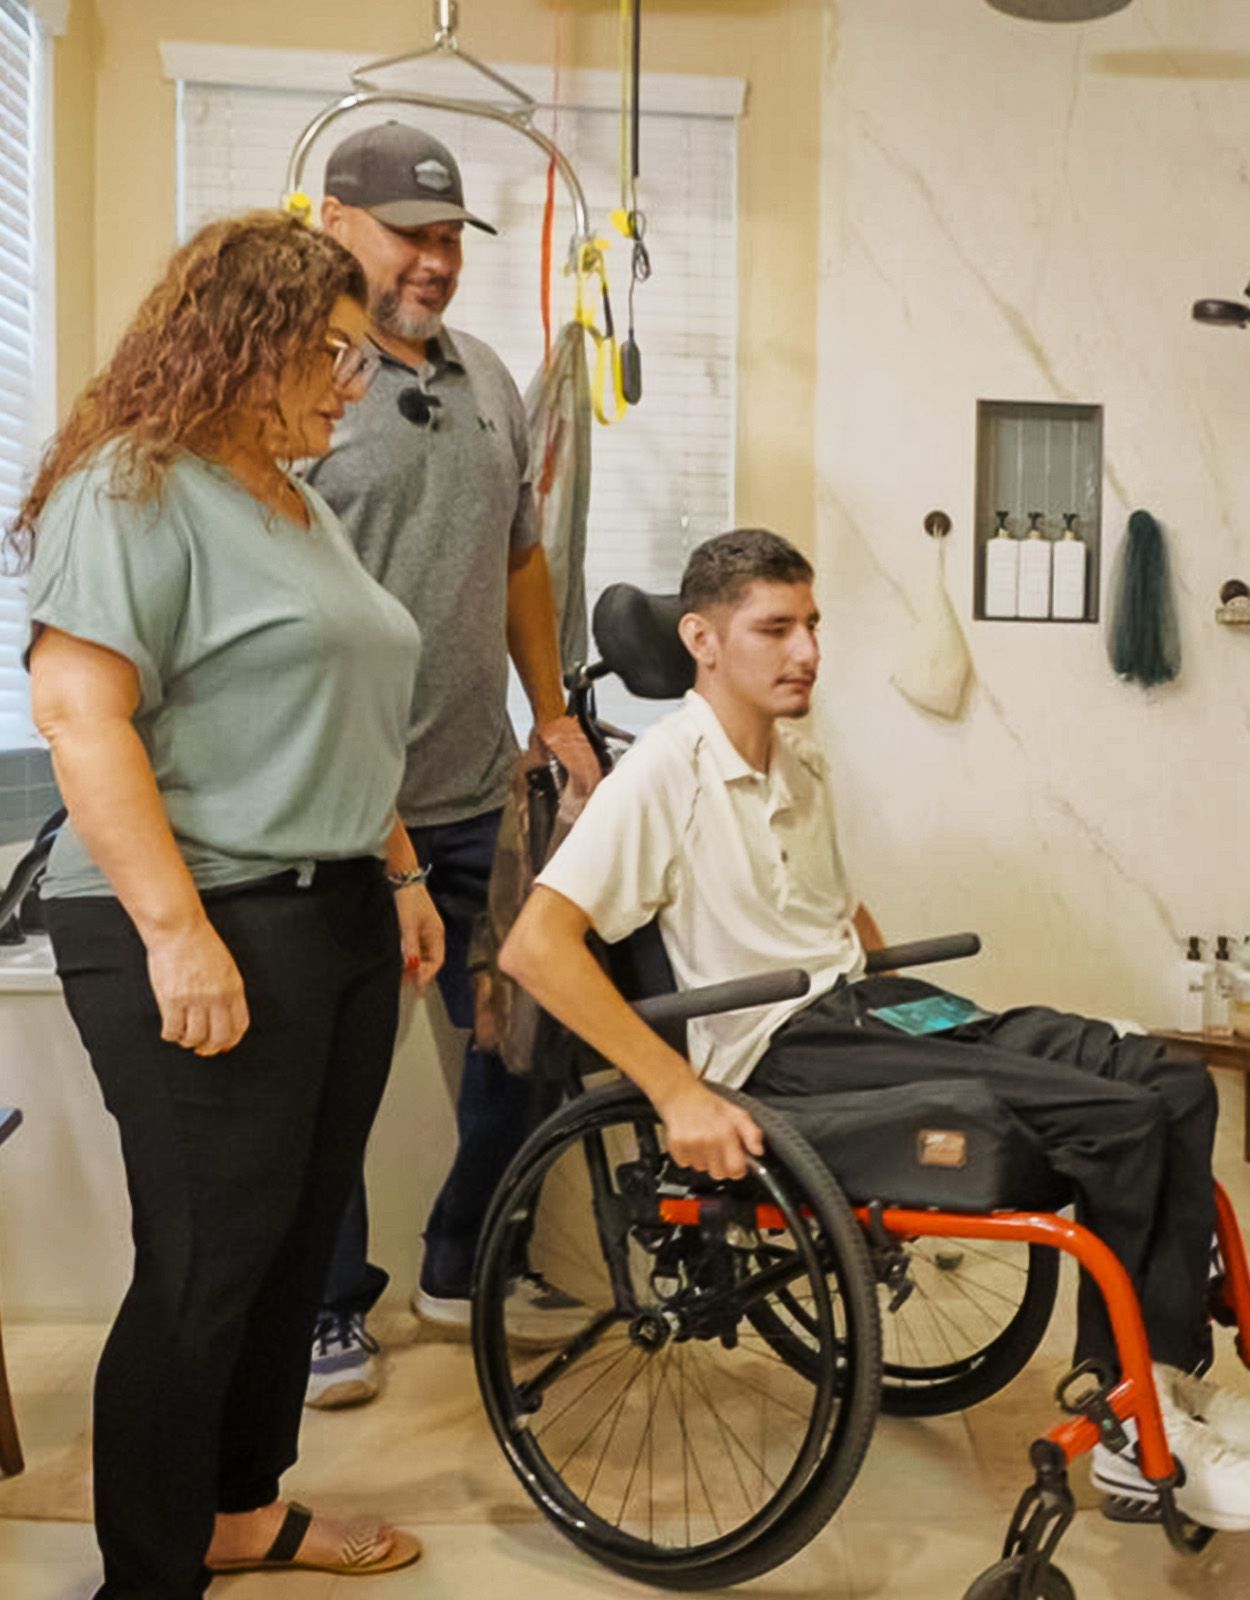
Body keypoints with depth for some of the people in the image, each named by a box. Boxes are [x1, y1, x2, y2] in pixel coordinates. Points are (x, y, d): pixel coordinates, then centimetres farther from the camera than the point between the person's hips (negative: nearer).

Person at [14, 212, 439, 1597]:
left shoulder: (301, 504, 18)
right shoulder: (132, 490, -9)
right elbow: (78, 712, -18)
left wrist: (399, 874, 18)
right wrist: (177, 933, -23)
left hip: (340, 924, 9)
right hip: (206, 939, -9)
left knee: (299, 1239, 14)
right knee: (206, 1266, -2)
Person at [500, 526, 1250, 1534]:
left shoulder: (803, 764, 15)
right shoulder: (663, 772, -11)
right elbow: (534, 946, -22)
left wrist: (929, 1023, 19)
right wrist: (679, 1093, -26)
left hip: (866, 999, 8)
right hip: (784, 1046, -8)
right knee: (1121, 1118, -19)